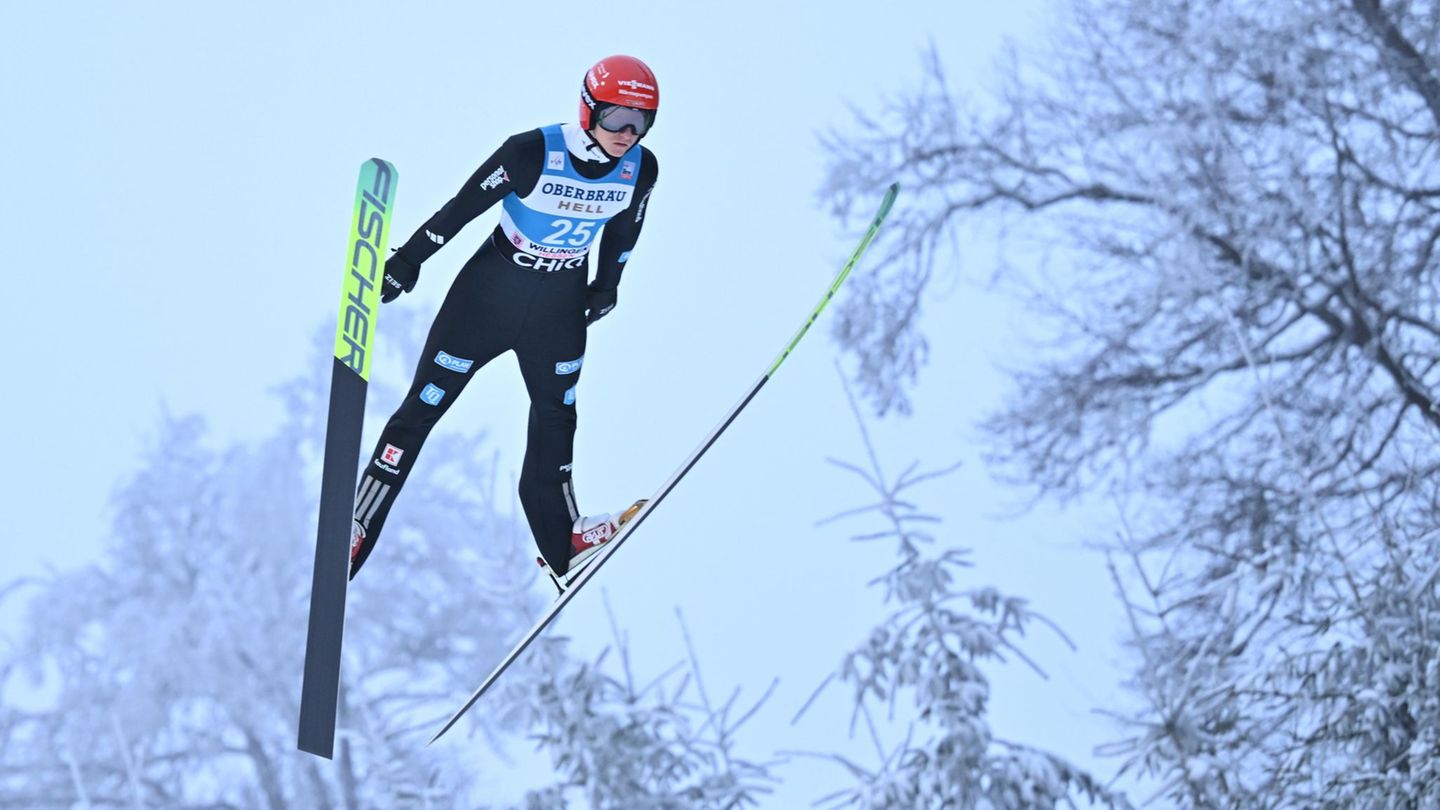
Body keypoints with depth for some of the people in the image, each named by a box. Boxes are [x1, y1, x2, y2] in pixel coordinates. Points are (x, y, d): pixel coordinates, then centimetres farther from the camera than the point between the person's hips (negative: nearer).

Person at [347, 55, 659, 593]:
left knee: (556, 418, 15)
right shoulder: (532, 153, -27)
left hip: (561, 305, 4)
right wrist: (405, 264, -11)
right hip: (492, 287, -4)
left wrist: (606, 287, 20)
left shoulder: (641, 170, -12)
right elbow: (461, 208, -17)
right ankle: (355, 532, 7)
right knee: (423, 408, 1)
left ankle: (561, 545, 29)